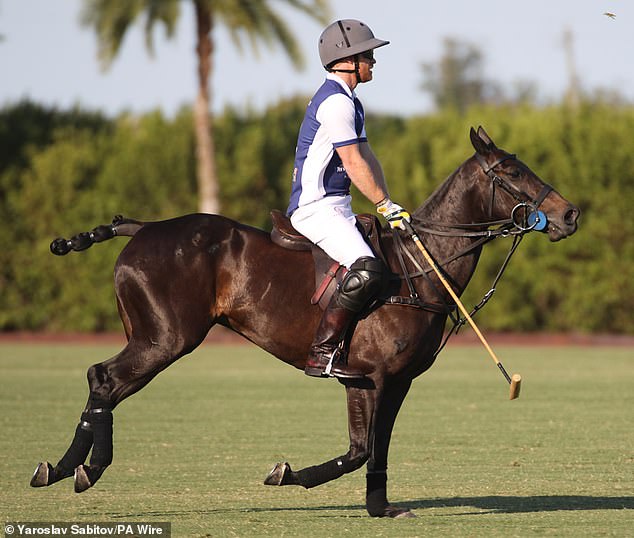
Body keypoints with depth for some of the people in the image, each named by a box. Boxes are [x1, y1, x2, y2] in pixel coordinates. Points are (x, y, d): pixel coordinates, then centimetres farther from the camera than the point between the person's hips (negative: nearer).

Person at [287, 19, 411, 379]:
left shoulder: (350, 102, 20)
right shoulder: (336, 102, -14)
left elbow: (367, 158, 19)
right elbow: (354, 163, -18)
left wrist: (390, 207, 9)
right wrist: (387, 205, -13)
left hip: (337, 209, 11)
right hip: (317, 209, -11)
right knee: (368, 269, -29)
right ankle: (323, 353, -30)